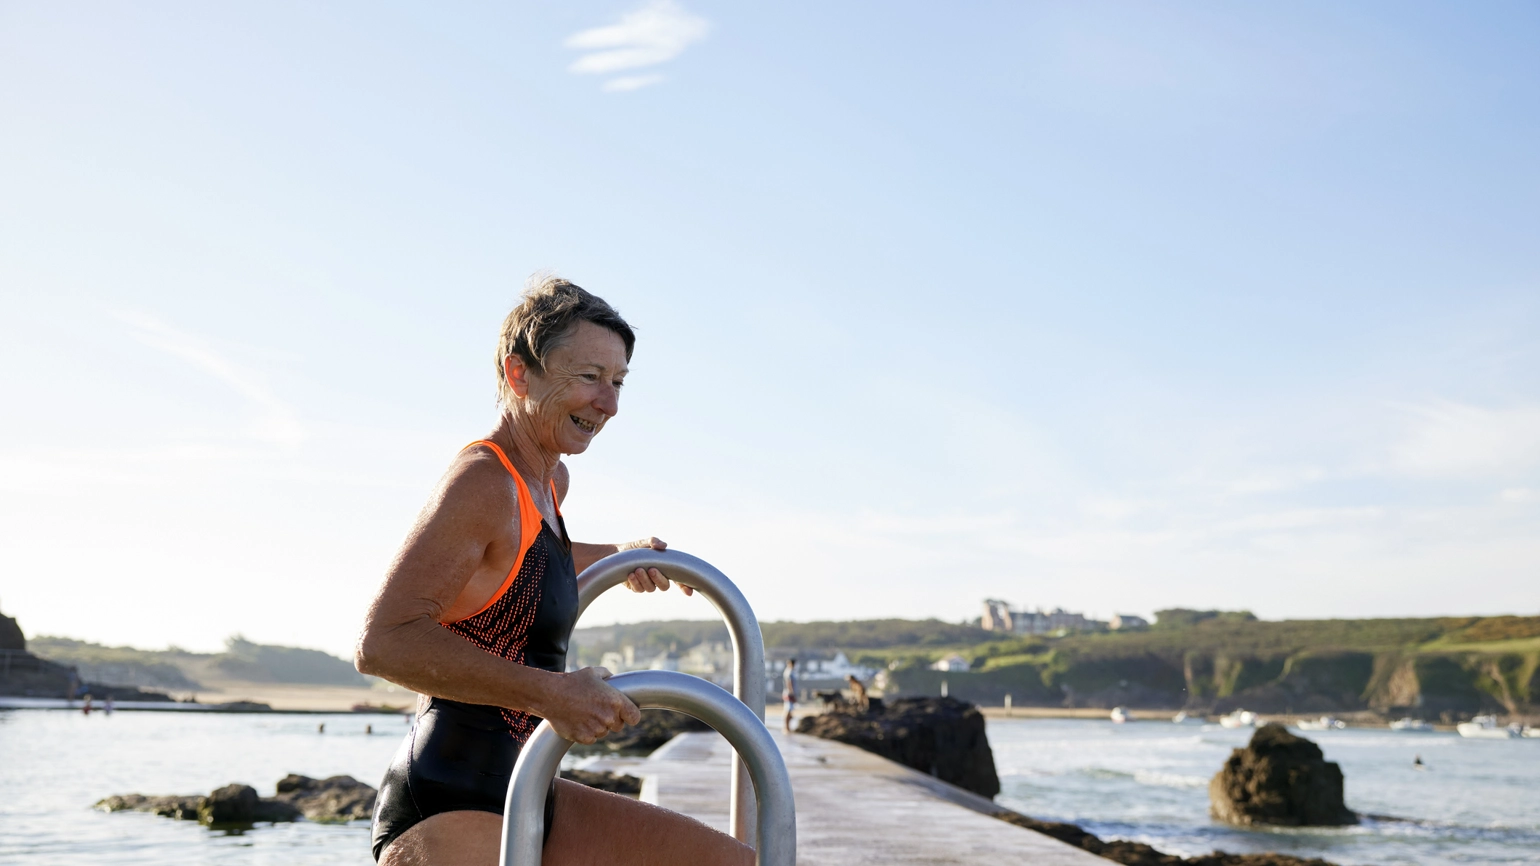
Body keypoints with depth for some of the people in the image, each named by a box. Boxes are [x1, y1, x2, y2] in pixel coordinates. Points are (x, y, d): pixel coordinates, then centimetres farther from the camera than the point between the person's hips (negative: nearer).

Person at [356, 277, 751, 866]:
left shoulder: (550, 481, 12)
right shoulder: (482, 481, -16)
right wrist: (552, 692, -30)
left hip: (520, 796, 9)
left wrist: (616, 557, 33)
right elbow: (384, 642, -28)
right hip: (446, 813, -9)